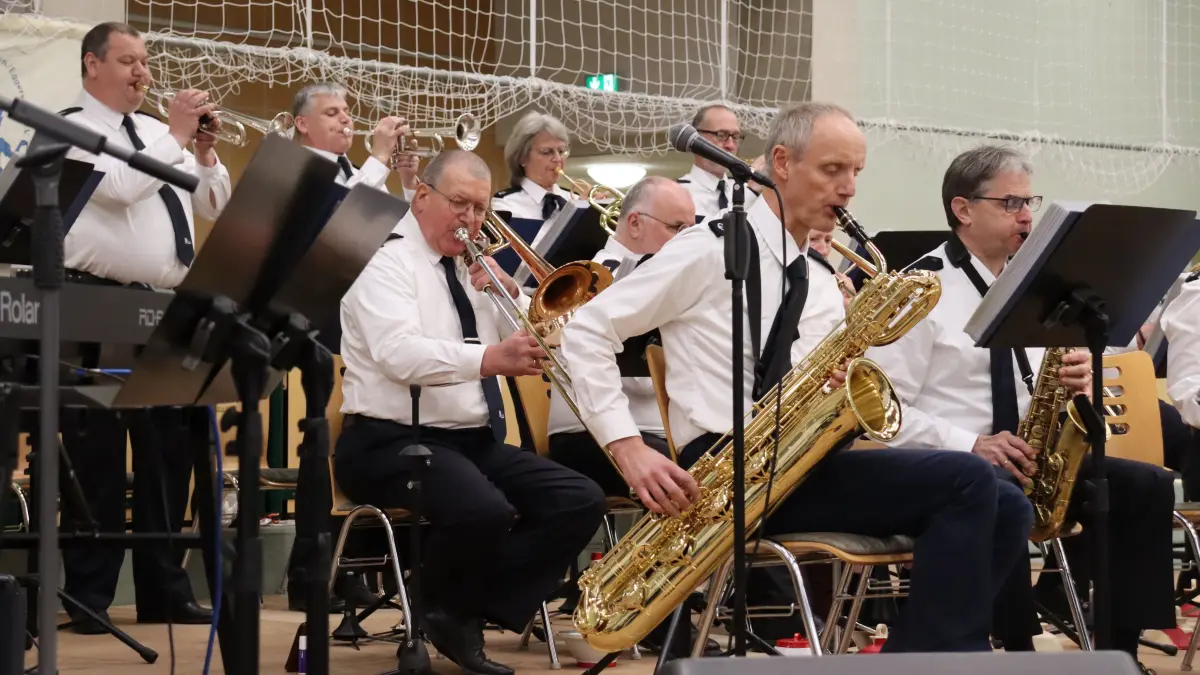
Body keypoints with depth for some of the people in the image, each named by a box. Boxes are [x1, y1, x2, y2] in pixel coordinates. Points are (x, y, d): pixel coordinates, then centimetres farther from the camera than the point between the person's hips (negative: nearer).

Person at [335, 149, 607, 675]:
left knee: (581, 501, -9)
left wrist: (510, 296, -3)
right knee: (485, 511, -35)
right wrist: (488, 358, -38)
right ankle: (441, 610, -4)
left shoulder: (473, 268, 18)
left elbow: (533, 338, 17)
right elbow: (399, 353, -25)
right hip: (394, 441, -8)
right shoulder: (387, 261, -6)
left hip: (477, 440, 8)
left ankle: (470, 613, -7)